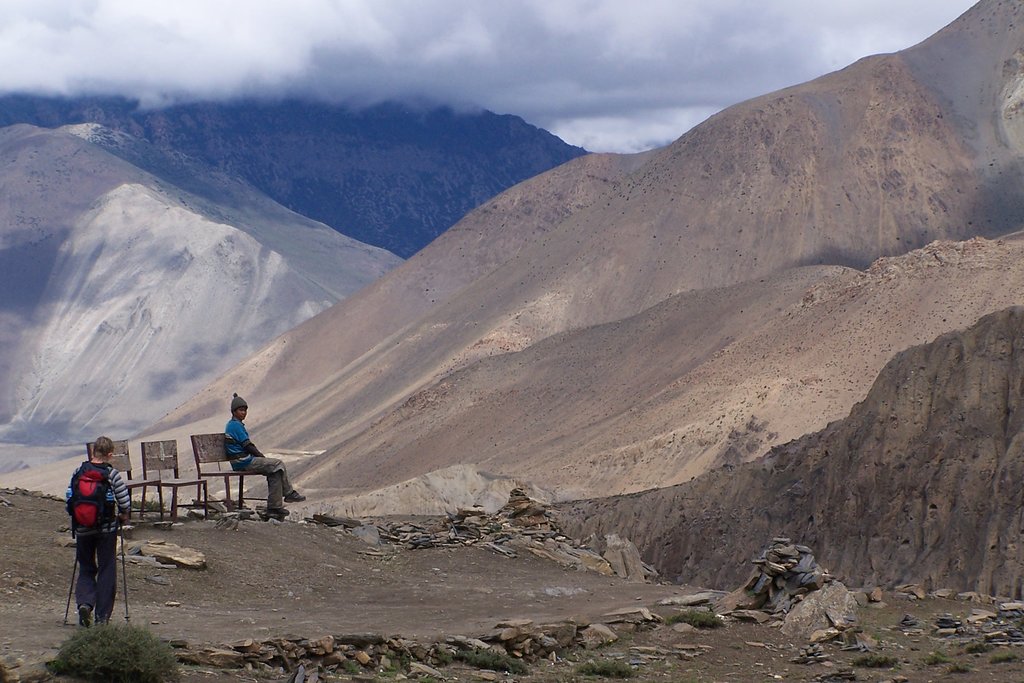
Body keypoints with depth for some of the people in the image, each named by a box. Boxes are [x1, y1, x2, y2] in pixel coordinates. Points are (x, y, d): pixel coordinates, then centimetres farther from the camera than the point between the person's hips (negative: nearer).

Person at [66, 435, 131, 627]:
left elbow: (68, 499, 2)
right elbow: (124, 501, -11)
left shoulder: (78, 472, 0)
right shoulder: (112, 474, -10)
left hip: (82, 528, 3)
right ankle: (102, 615, 5)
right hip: (106, 528, -3)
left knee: (86, 568, 15)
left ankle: (84, 602, -10)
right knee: (106, 570, 6)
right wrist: (123, 516, 10)